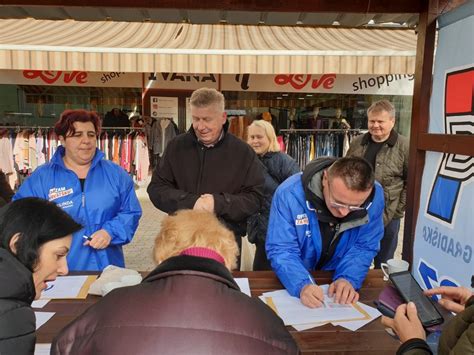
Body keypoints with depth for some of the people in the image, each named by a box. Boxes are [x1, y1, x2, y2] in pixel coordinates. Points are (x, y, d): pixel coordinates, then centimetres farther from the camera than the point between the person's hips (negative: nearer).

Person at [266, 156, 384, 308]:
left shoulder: (375, 196, -19)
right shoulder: (289, 193, -27)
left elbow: (364, 247, -9)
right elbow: (280, 250, -22)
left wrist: (347, 279, -25)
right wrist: (302, 285, -38)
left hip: (337, 277, 2)